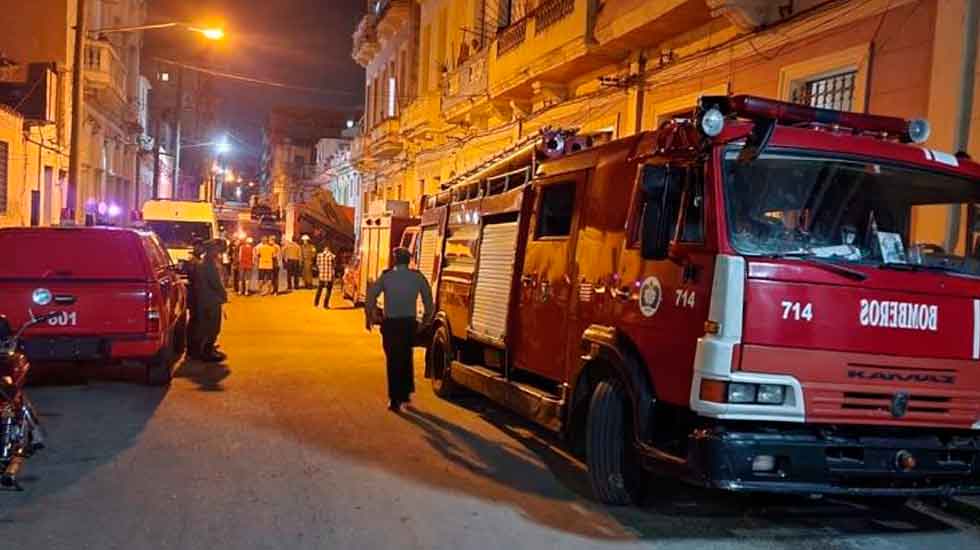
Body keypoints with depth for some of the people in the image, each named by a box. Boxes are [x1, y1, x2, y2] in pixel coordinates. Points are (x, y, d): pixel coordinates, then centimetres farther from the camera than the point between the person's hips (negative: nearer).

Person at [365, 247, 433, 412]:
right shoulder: (417, 277, 1)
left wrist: (369, 316, 8)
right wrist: (427, 317, 17)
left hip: (390, 323, -2)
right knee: (406, 358, 20)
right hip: (409, 323, 2)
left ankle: (395, 399, 2)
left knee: (393, 361, 4)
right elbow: (428, 298, 4)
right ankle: (405, 393, 27)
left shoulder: (386, 276, -3)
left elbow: (371, 296, -4)